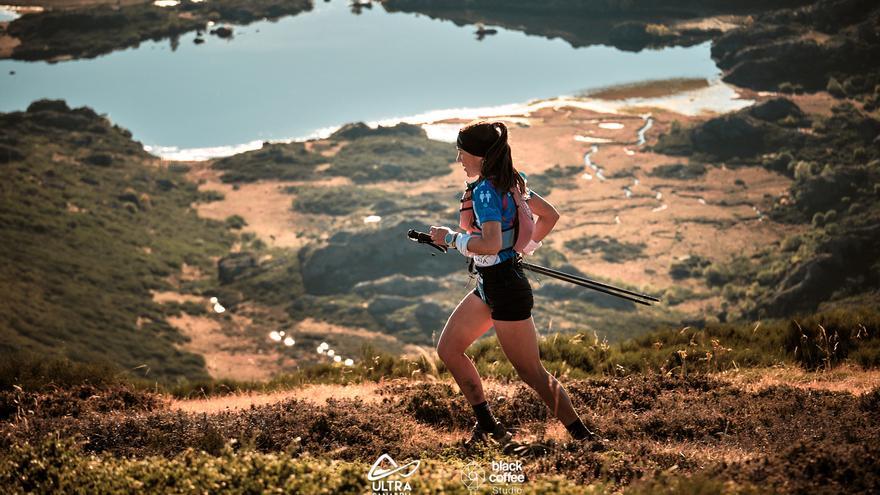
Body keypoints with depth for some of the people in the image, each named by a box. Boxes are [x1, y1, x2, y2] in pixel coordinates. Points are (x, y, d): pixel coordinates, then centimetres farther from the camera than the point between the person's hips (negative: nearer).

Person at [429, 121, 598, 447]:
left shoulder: (485, 190, -20)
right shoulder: (510, 183, 8)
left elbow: (490, 244, -31)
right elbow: (550, 216, 16)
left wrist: (450, 238, -19)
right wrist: (526, 248, 20)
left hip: (505, 289, -10)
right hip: (489, 286, 10)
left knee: (531, 372, -3)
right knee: (448, 349, 14)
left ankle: (583, 436, 4)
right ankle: (487, 426, 17)